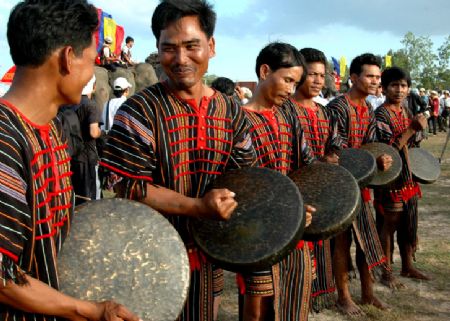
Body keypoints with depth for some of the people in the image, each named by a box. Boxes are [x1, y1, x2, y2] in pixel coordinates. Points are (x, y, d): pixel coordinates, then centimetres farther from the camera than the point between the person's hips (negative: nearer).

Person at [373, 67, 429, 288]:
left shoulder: (407, 112, 10)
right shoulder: (381, 114, -14)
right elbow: (388, 148, -23)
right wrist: (412, 128, -26)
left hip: (409, 178, 8)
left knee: (408, 224, 16)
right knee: (388, 224, 2)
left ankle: (407, 267, 31)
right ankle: (386, 273, 14)